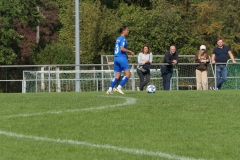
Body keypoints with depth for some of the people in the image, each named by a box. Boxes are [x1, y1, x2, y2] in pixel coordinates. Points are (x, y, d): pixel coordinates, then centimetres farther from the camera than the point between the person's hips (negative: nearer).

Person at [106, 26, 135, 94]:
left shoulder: (118, 39, 18)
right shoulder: (123, 39, -9)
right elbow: (122, 48, -20)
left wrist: (126, 55, 21)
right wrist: (130, 52, -11)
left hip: (116, 58, 9)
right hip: (122, 58, -9)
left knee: (117, 75, 9)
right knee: (128, 74, -6)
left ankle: (110, 89, -3)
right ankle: (119, 87, -13)